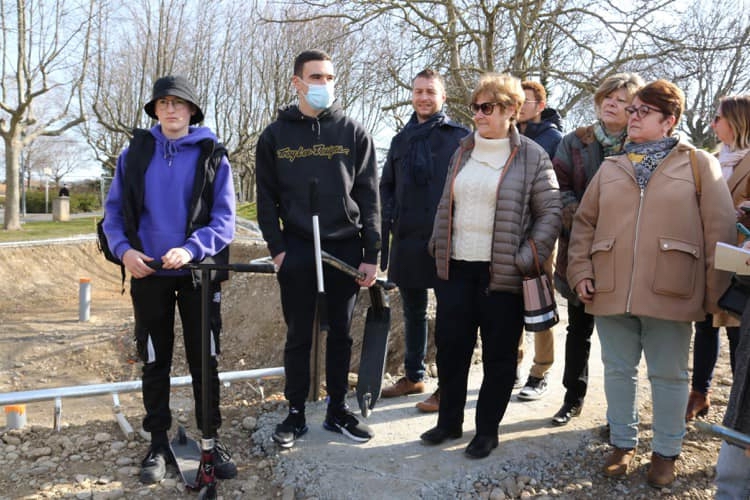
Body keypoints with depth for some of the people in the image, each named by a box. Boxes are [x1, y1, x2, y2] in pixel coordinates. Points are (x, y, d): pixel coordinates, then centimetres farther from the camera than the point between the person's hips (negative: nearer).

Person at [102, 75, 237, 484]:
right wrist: (123, 249, -12)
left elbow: (224, 219, -8)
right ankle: (158, 443, 24)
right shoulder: (135, 153, 4)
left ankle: (212, 440, 21)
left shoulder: (212, 156, -2)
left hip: (198, 273, -1)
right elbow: (114, 209, 6)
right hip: (148, 274, 2)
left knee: (204, 360, 6)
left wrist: (191, 249, -24)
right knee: (154, 362, 10)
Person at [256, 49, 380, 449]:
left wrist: (371, 255, -4)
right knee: (299, 336, 8)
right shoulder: (275, 135, 4)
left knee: (340, 334, 10)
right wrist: (276, 247, -6)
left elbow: (369, 196, 1)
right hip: (297, 250, 0)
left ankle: (337, 409, 25)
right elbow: (267, 198, 5)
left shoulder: (353, 132, 3)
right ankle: (295, 413, 21)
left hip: (345, 248, 1)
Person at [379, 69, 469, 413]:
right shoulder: (401, 140, 15)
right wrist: (390, 218, 8)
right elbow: (386, 185, 19)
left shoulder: (460, 137, -1)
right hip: (407, 241, 6)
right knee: (413, 312, 16)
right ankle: (413, 376, 30)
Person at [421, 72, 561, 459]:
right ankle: (449, 421, 27)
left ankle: (487, 430, 22)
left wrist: (527, 259, -13)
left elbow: (550, 212, -5)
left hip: (502, 272, -5)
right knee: (449, 346, 9)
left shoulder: (531, 156, -3)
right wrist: (438, 246, 10)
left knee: (498, 354, 6)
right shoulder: (463, 151, 13)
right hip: (456, 268, 5)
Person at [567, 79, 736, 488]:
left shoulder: (698, 164, 4)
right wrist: (580, 270, 1)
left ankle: (665, 452, 26)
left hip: (669, 293, -3)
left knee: (668, 375, 9)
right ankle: (622, 443, 29)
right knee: (618, 371, 12)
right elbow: (584, 222, 12)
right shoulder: (611, 167, 13)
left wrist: (714, 291, -5)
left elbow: (719, 229, -1)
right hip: (611, 292, 3)